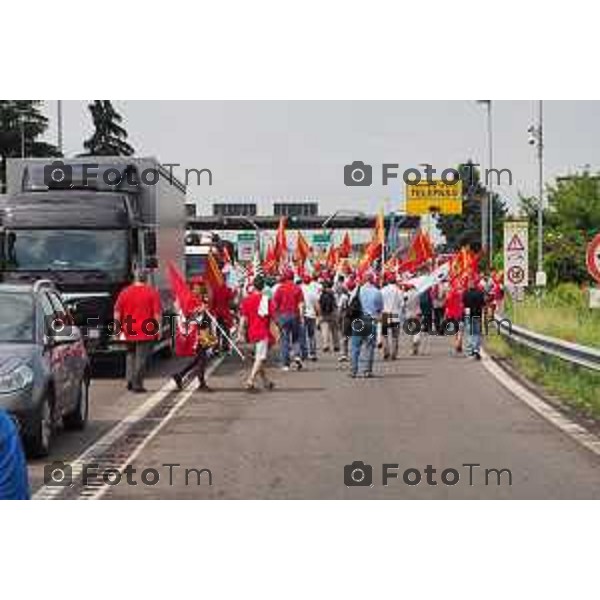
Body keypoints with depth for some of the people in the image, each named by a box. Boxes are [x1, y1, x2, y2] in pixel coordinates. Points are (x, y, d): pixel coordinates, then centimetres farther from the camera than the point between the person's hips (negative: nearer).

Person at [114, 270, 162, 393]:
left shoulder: (125, 292, 5)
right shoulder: (152, 292, -1)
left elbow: (117, 311, 4)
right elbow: (157, 313, -5)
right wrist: (158, 329, 0)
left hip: (129, 331, 3)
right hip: (146, 332, -3)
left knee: (130, 355, 20)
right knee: (141, 357, 0)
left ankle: (130, 380, 12)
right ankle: (137, 385, -2)